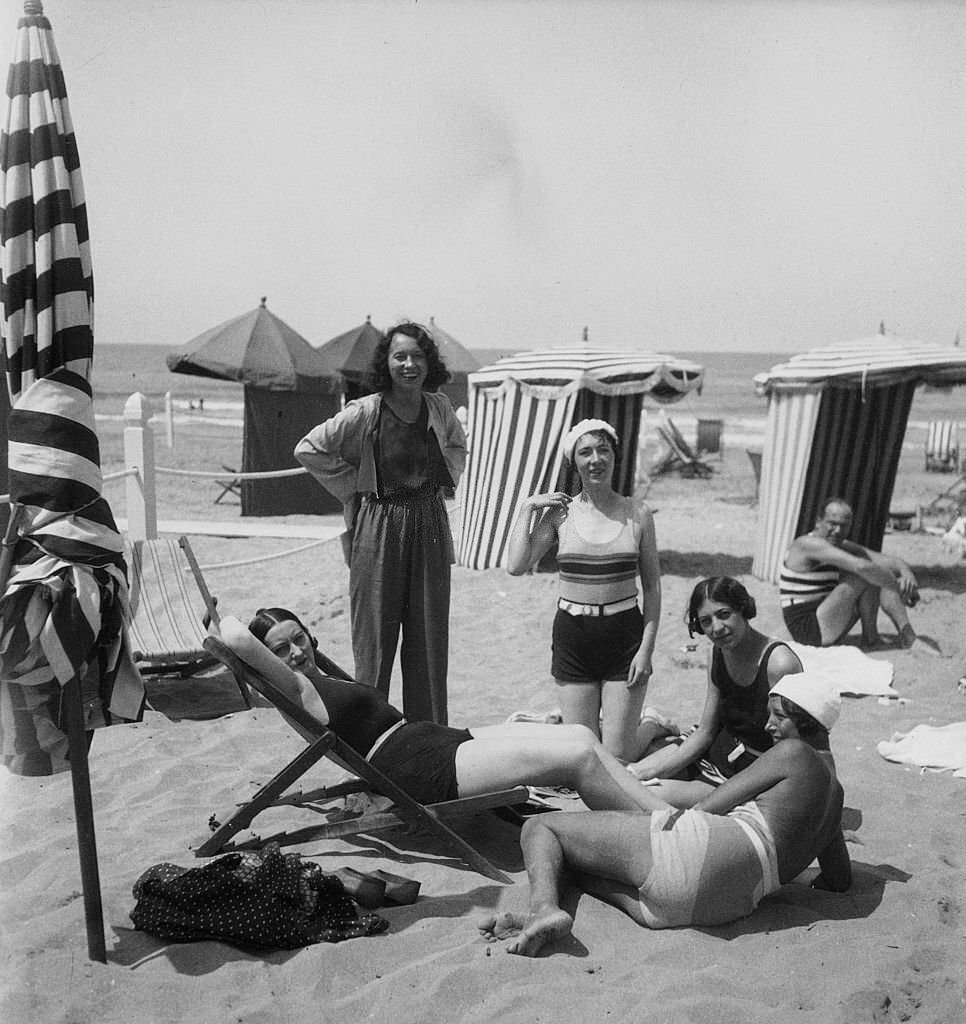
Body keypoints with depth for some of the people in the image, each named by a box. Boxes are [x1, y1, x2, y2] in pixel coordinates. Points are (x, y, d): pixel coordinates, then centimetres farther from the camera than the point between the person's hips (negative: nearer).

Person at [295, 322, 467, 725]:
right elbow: (308, 449, -6)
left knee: (430, 638, 9)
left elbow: (458, 445, 25)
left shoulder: (439, 408, 3)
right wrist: (352, 485, -6)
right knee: (374, 638, 2)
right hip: (378, 528, -4)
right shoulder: (364, 412, -12)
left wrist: (447, 476, 9)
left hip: (429, 526, 4)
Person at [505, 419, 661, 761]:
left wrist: (646, 648, -5)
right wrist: (527, 507, -7)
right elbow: (516, 565, -10)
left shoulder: (637, 515, -1)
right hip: (572, 634, 1)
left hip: (624, 634, -1)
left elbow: (652, 588, 2)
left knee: (619, 756, 1)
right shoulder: (559, 513, 0)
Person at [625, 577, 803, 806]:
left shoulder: (780, 664, -25)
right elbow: (705, 732, 4)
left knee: (655, 796, -19)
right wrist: (650, 771, -6)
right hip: (718, 749, 7)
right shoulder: (718, 653, -3)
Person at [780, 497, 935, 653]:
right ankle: (870, 637, -4)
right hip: (807, 627, -9)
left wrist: (907, 574, -16)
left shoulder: (844, 547, 12)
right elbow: (861, 567, -28)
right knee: (865, 576, -17)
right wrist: (898, 589, -20)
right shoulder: (809, 544, -18)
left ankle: (908, 638, -5)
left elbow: (890, 561, 7)